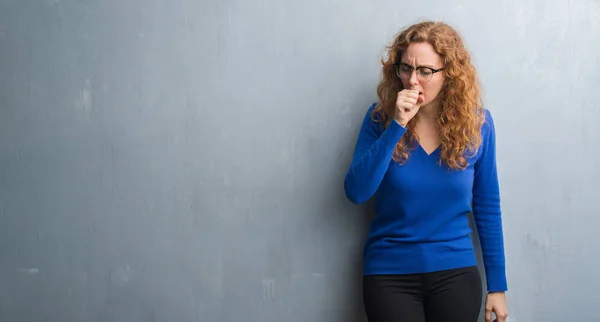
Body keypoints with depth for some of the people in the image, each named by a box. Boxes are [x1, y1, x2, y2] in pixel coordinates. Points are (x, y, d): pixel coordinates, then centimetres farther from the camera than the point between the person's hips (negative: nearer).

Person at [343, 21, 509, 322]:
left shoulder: (476, 123, -4)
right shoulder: (381, 117, -6)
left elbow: (487, 207, 2)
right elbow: (356, 193, -16)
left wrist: (497, 285, 3)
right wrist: (396, 125, -23)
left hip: (456, 271, 1)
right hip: (389, 272, -1)